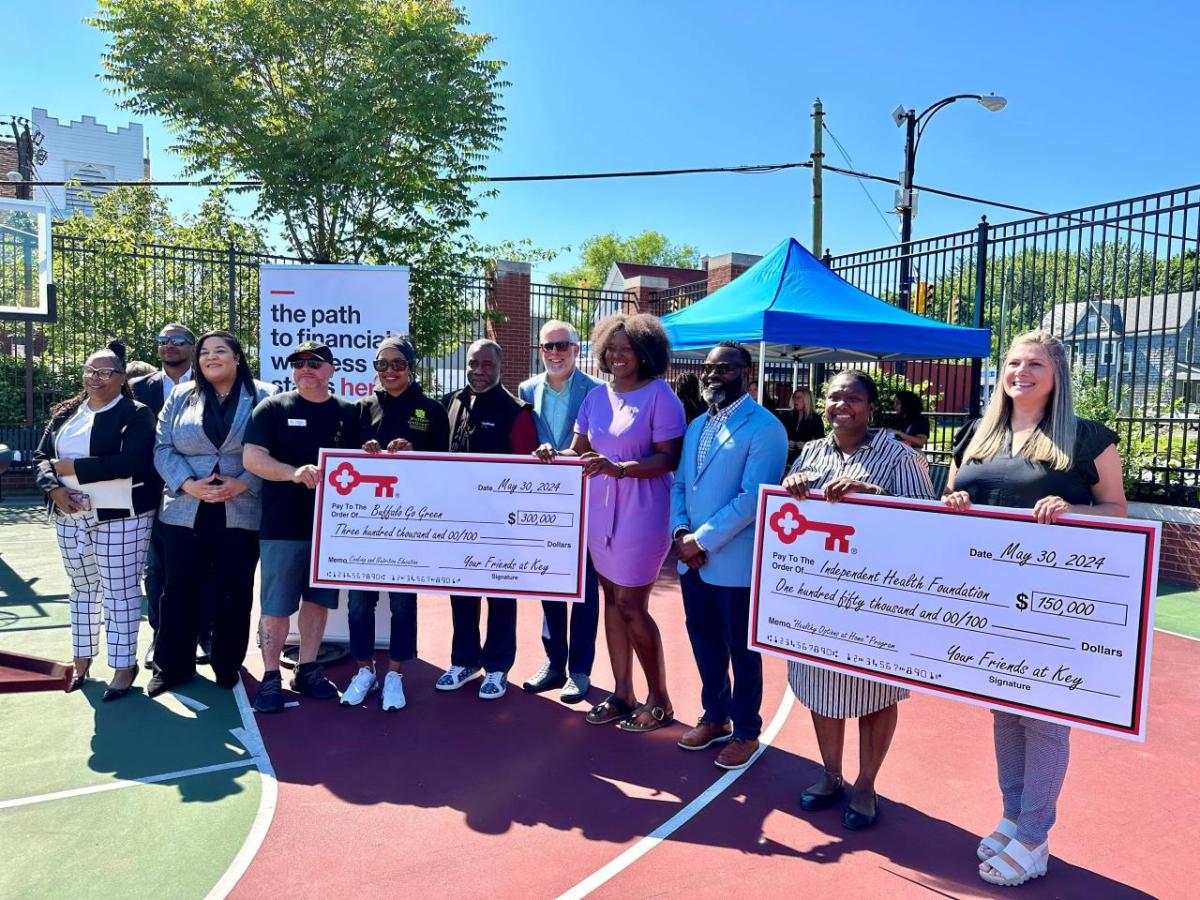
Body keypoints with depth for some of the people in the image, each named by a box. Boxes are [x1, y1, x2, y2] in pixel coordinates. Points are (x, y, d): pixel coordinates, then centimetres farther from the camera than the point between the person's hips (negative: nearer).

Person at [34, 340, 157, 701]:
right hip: (70, 517, 6)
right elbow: (41, 456, 10)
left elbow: (131, 463, -19)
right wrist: (53, 486, -10)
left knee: (120, 591, -1)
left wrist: (72, 467, -15)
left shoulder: (136, 414, -6)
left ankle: (124, 665, 10)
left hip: (120, 517, -6)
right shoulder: (65, 413, 13)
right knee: (82, 589, 15)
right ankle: (81, 661, 27)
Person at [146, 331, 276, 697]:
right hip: (185, 511, 2)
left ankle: (228, 664, 22)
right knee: (180, 590, 9)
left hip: (241, 513, -2)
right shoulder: (180, 397, 9)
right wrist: (188, 484, -12)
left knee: (234, 592, 6)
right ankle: (171, 665, 22)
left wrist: (242, 484, -15)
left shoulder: (263, 397, 1)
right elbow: (163, 448, 3)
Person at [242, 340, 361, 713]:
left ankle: (307, 670, 27)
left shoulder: (348, 413, 8)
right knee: (277, 606, 3)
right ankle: (270, 677, 16)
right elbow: (251, 458, -10)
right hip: (283, 525, -3)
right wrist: (294, 472, -26)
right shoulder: (273, 408, -1)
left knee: (319, 600, 13)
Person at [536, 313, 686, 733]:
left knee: (631, 606, -1)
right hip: (601, 509, 6)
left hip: (643, 513, -6)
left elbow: (669, 459, -16)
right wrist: (555, 454, -13)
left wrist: (619, 468, -28)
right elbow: (579, 450, 8)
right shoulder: (597, 396, 8)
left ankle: (659, 699, 18)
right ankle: (622, 693, 25)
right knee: (612, 601, 12)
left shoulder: (660, 395, -10)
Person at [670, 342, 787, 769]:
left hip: (736, 561, -7)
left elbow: (753, 497, -20)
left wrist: (703, 539, -19)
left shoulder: (764, 428, -12)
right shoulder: (696, 426, 14)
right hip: (692, 558, 7)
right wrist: (680, 532, -6)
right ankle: (714, 716, 36)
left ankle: (746, 731, 25)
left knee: (741, 648, 8)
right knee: (704, 640, 17)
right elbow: (678, 485, 12)